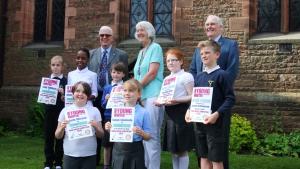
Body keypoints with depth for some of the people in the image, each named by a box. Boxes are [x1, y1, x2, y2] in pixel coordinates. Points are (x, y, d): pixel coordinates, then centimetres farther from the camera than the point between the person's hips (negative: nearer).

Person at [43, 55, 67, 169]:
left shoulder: (65, 81, -2)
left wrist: (63, 94, -23)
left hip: (61, 112, -2)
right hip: (49, 111, 2)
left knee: (60, 137, 5)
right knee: (48, 137, 5)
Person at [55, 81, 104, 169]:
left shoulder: (94, 111, 3)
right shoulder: (65, 110, 3)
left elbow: (101, 135, 5)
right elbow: (58, 136, 7)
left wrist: (95, 126, -13)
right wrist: (62, 127, -12)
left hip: (89, 155, 0)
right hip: (70, 155, 0)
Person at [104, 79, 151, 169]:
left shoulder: (143, 112, -5)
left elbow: (148, 137, -2)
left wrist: (141, 133, -22)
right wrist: (109, 129, -7)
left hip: (135, 151, -3)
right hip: (118, 149, 3)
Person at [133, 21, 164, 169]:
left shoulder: (155, 47, -2)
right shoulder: (141, 52, 21)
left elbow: (152, 73, -12)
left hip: (152, 96, -8)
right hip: (141, 97, 8)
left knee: (151, 135, -9)